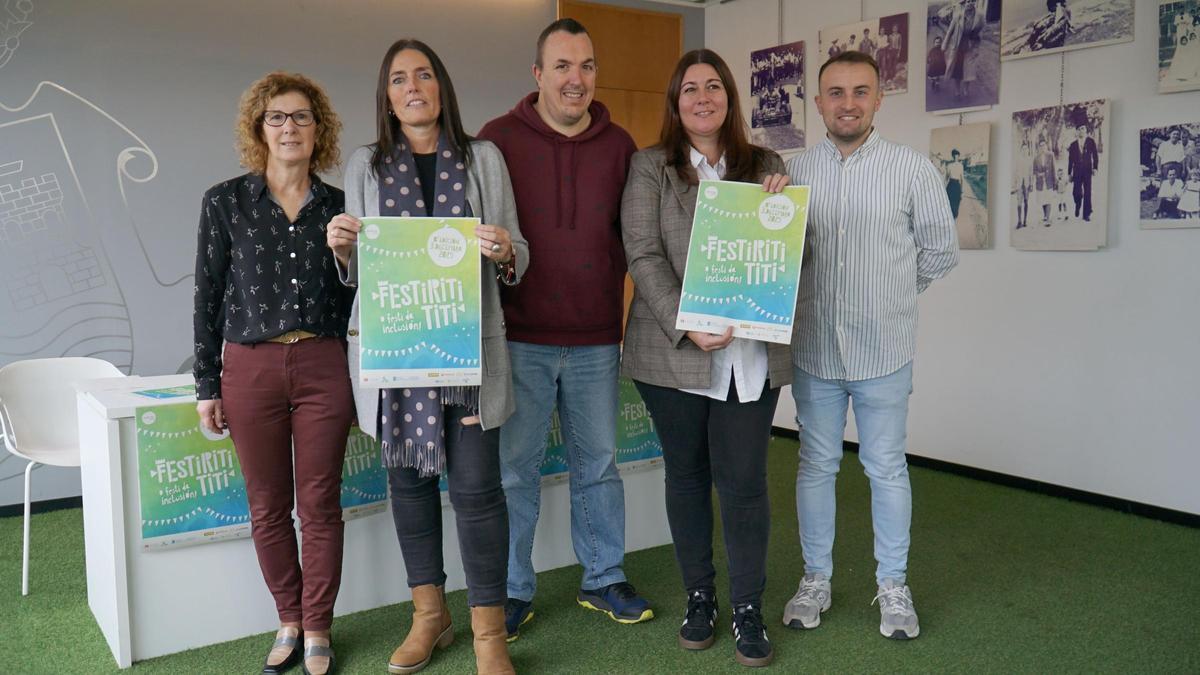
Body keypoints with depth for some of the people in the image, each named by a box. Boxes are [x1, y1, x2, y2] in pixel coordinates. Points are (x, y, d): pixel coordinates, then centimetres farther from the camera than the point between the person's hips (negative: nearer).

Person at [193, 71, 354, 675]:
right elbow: (209, 296, 3)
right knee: (268, 507, 9)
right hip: (250, 369, 0)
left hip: (322, 367, 0)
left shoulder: (338, 206, 4)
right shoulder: (225, 202, 2)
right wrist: (207, 385, 2)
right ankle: (289, 621, 27)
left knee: (320, 505, 6)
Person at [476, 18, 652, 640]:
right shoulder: (500, 138, -3)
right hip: (520, 338, -2)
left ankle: (603, 579, 31)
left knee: (598, 465, 14)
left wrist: (609, 288, 0)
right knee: (515, 469, 7)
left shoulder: (619, 145, 5)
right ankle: (513, 591, 23)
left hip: (596, 342, 3)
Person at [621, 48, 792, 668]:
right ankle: (699, 598, 27)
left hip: (750, 352, 1)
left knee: (743, 481, 1)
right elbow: (644, 256, -6)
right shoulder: (651, 167, 3)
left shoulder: (765, 167, 11)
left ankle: (748, 609, 16)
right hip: (673, 350, -1)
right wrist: (687, 326, -17)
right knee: (686, 475, 11)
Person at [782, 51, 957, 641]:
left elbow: (941, 250, 4)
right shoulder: (795, 171, 2)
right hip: (813, 349, 2)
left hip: (883, 352, -2)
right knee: (816, 466, 12)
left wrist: (890, 294, 8)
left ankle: (893, 586, 26)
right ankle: (815, 580, 28)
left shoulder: (912, 168, -4)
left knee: (887, 469, 9)